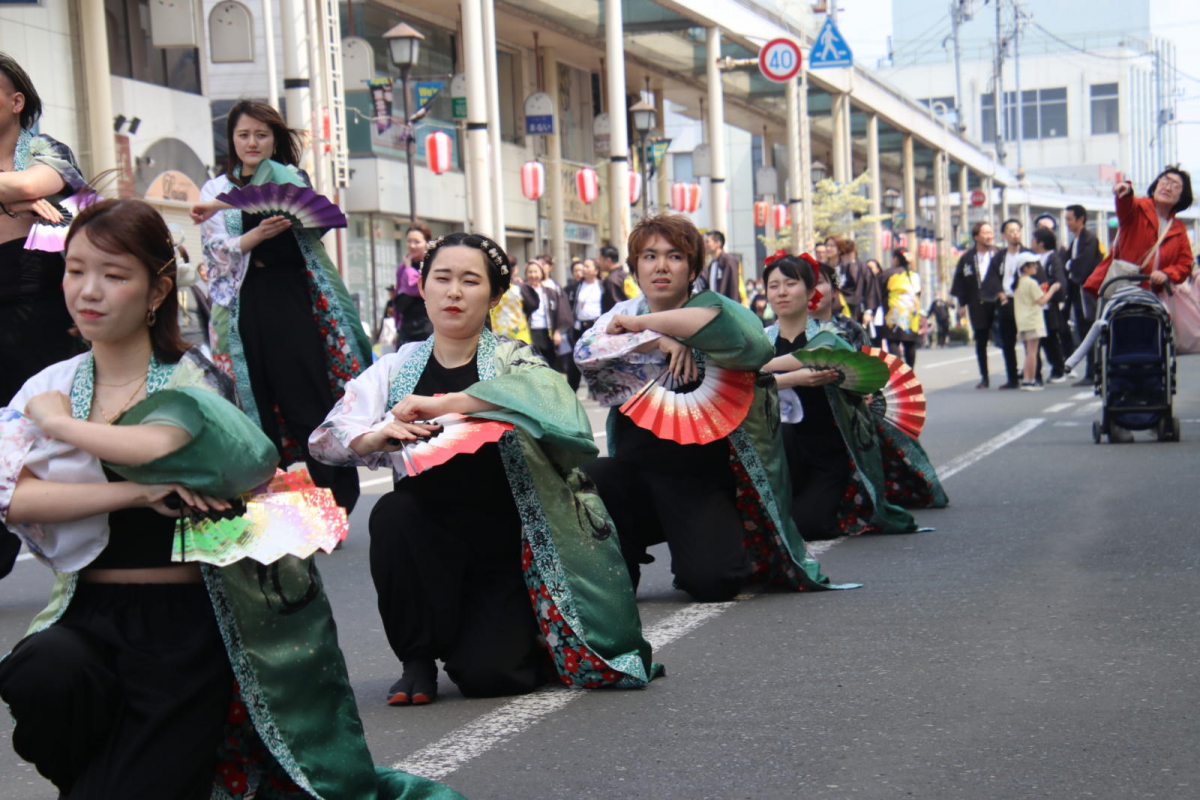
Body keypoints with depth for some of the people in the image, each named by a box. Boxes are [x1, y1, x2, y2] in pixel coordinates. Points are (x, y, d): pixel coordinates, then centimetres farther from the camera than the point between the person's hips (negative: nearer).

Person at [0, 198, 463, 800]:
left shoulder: (190, 377, -2)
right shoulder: (49, 387, 7)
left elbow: (164, 444, -27)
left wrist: (59, 423, -11)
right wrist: (136, 491, -21)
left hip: (184, 621, -3)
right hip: (87, 613, 3)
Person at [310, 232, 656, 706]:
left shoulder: (511, 359, -1)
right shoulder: (397, 368, 6)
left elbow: (547, 392, -25)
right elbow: (327, 437, -4)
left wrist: (437, 404, -31)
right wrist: (377, 436, -27)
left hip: (505, 545, -2)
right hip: (430, 538, 3)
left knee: (488, 674, -21)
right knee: (393, 513, -30)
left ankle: (514, 629, 17)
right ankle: (418, 659, -8)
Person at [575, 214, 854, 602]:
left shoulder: (712, 306, -1)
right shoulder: (623, 312, 11)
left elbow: (717, 320, -28)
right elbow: (585, 351, -9)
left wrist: (639, 323, -18)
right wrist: (659, 342, -19)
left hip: (699, 478, -3)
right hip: (633, 468, 3)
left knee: (710, 580, -24)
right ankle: (618, 565, 3)